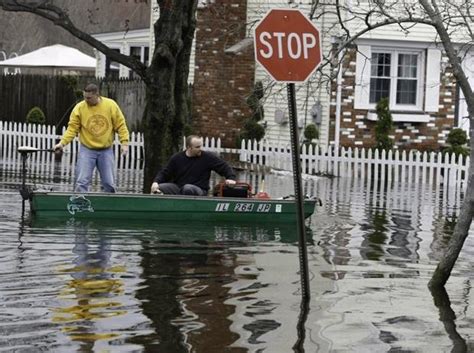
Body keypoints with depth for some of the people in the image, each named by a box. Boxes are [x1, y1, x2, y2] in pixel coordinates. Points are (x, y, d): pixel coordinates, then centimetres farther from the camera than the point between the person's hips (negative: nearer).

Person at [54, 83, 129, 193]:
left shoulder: (111, 105, -5)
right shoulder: (79, 107, -6)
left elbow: (120, 125, 0)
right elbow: (72, 128, -5)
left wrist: (124, 142, -8)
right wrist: (62, 142, -17)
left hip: (106, 150, 1)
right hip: (87, 150, -1)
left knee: (109, 183, 5)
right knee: (82, 182, -9)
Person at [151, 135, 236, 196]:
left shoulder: (208, 157, -1)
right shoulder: (176, 158, 6)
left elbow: (225, 167, 4)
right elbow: (164, 173, 10)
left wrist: (231, 178, -15)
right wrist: (156, 182, -9)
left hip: (199, 190, -3)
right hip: (177, 187, 3)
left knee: (188, 188, -39)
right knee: (159, 188, -22)